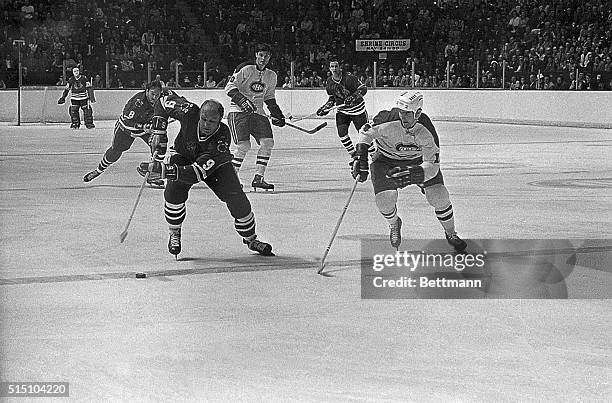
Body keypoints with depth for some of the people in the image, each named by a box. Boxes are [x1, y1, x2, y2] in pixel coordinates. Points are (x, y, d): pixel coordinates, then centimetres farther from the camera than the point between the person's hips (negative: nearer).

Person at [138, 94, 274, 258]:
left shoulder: (222, 138, -39)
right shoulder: (190, 113, -34)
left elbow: (198, 172, -45)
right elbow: (164, 102, -13)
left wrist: (165, 171, -53)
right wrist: (159, 132, -22)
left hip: (216, 166, -1)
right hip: (184, 156, 1)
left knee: (238, 200, -14)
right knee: (173, 191, -27)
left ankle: (251, 239, 14)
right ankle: (174, 234, -2)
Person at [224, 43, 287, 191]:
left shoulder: (271, 76, 11)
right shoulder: (245, 69, -9)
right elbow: (229, 87, -11)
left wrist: (278, 115, 15)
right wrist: (242, 100, -25)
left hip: (258, 112, 6)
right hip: (238, 111, -6)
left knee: (268, 142, -8)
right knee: (244, 145, -18)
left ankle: (258, 178, 1)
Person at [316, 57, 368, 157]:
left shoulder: (349, 78, -19)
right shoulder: (329, 82, 0)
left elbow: (363, 88, -21)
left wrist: (353, 97, -36)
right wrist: (325, 109, 1)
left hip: (357, 109, -4)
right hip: (342, 110, 4)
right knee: (341, 131, -14)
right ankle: (353, 154, 0)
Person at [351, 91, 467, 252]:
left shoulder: (426, 131, -31)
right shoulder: (387, 120, -33)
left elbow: (432, 166, -32)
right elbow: (366, 132, -14)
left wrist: (414, 174, -51)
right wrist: (360, 158, -23)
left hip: (418, 160, 0)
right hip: (386, 159, 0)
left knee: (439, 196, -13)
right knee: (384, 200, -19)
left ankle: (451, 234, 16)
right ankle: (394, 225, 20)